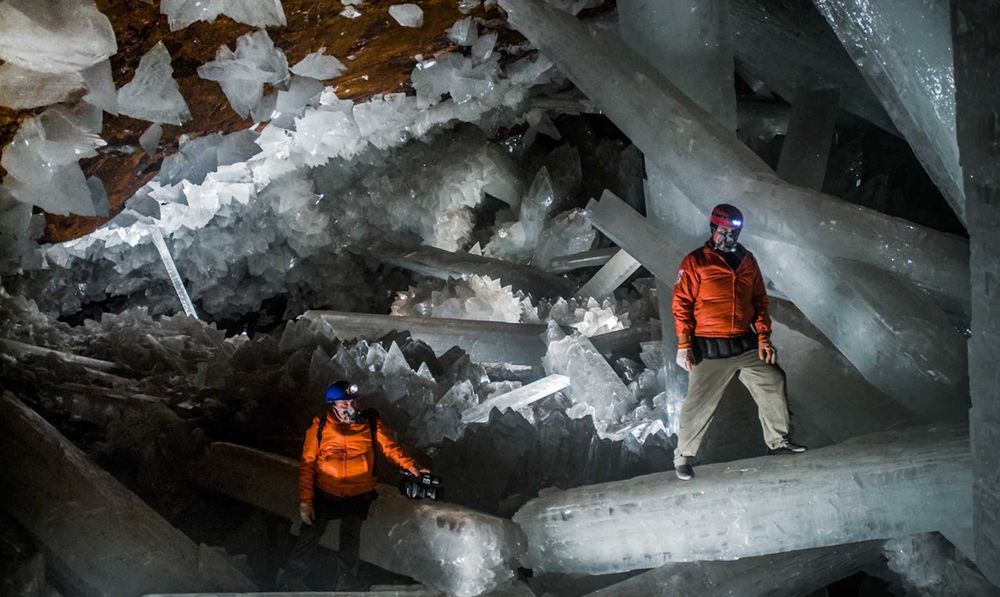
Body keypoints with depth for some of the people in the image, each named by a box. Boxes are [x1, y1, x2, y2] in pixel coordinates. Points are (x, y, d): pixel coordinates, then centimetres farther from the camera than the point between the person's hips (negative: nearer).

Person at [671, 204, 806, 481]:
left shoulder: (747, 261, 10)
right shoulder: (696, 262, -7)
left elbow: (760, 301, 15)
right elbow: (681, 305, -8)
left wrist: (763, 338, 6)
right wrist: (684, 346, -13)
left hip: (747, 345, 5)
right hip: (710, 351, -5)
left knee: (773, 384, 7)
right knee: (699, 403, -5)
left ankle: (778, 440, 26)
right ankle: (684, 455, 13)